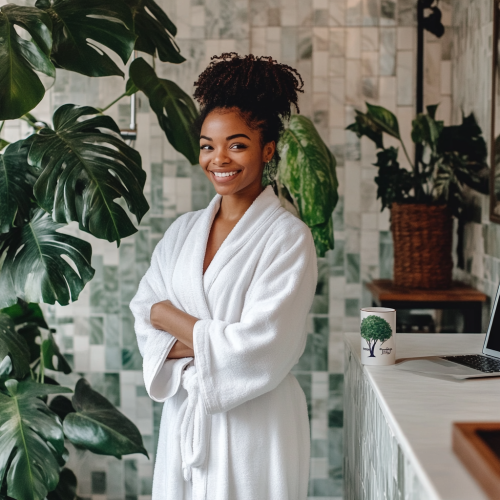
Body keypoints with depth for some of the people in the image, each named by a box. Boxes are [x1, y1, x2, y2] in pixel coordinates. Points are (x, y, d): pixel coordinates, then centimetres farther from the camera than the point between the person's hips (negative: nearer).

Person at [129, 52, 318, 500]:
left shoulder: (289, 237, -11)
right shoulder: (183, 231, 7)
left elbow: (261, 352, -18)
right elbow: (146, 322, 2)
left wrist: (172, 318, -8)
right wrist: (211, 343, -16)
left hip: (255, 425, -5)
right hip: (184, 418, 5)